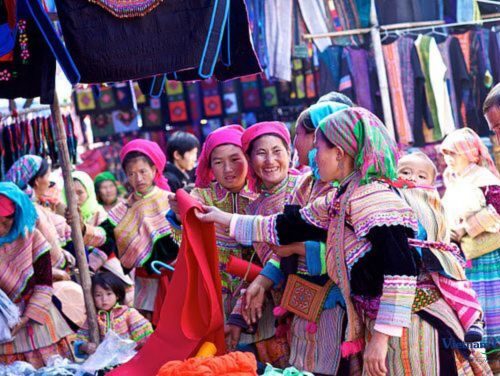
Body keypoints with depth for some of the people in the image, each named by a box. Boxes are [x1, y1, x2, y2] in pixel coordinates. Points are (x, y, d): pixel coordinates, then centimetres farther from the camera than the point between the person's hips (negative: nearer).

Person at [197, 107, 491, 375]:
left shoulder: (372, 195, -16)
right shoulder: (337, 203, 13)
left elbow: (402, 268, -25)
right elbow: (286, 228, 26)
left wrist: (382, 335, -24)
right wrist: (223, 218, 33)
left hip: (410, 327, -9)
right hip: (378, 326, 9)